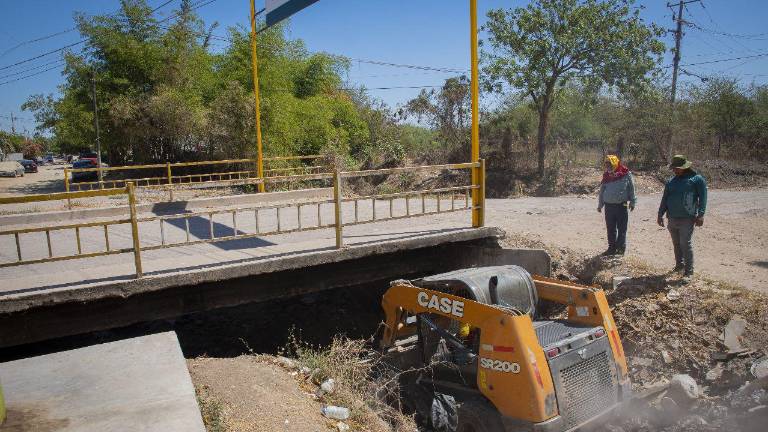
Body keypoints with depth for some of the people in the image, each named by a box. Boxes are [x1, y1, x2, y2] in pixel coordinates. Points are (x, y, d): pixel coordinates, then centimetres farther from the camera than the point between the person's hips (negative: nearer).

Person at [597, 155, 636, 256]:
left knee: (622, 228, 3)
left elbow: (631, 189, 4)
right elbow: (602, 191, 14)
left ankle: (621, 248, 13)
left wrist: (632, 202, 5)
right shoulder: (606, 176, 6)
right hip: (609, 205, 3)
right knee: (611, 228, 10)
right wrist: (600, 204, 15)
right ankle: (612, 247, 20)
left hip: (622, 205, -3)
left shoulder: (626, 174, -4)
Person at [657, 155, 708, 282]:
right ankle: (679, 264, 29)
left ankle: (688, 272, -7)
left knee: (686, 244, -9)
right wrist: (660, 215, 11)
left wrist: (700, 215, -15)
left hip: (687, 219, -5)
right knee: (676, 244, 14)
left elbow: (702, 198, -7)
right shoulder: (671, 181, 13)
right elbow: (664, 199, 16)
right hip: (672, 219, 5)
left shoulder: (697, 179, -1)